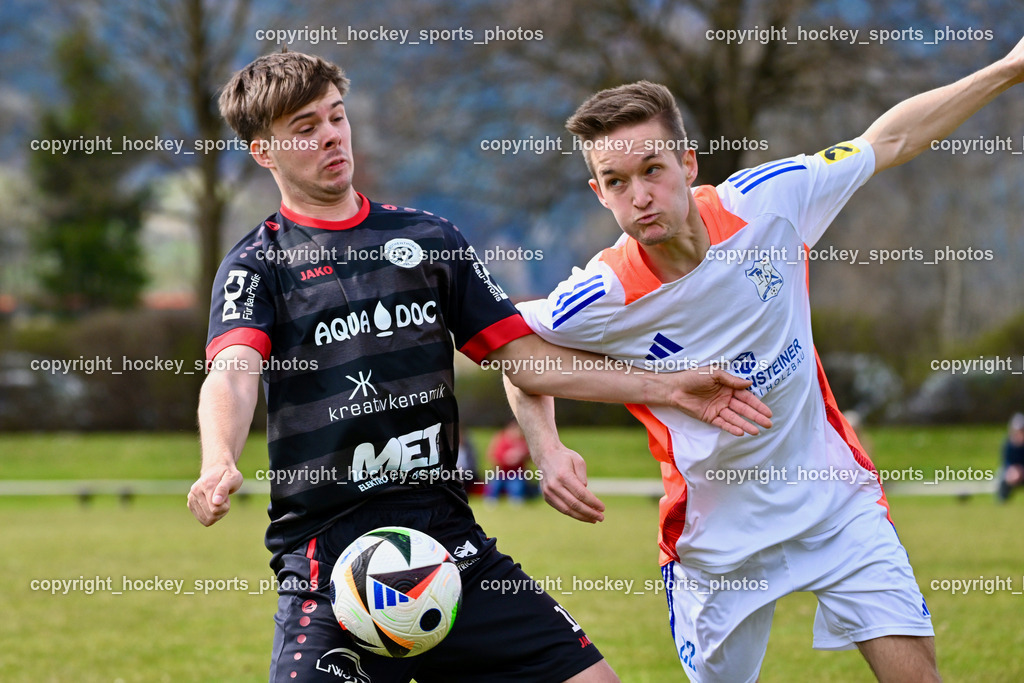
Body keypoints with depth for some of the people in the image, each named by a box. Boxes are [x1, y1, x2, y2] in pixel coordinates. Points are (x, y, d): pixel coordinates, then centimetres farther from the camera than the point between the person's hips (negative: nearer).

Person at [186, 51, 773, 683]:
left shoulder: (428, 238, 14)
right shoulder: (258, 264, 2)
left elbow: (528, 358, 16)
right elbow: (233, 374, -16)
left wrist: (667, 388, 8)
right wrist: (219, 464, -38)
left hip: (448, 534, 4)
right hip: (325, 554, -4)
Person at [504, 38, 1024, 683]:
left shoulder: (766, 201, -14)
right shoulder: (601, 299, -19)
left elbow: (888, 141, 2)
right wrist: (549, 450, -13)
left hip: (835, 498, 2)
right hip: (717, 531, -1)